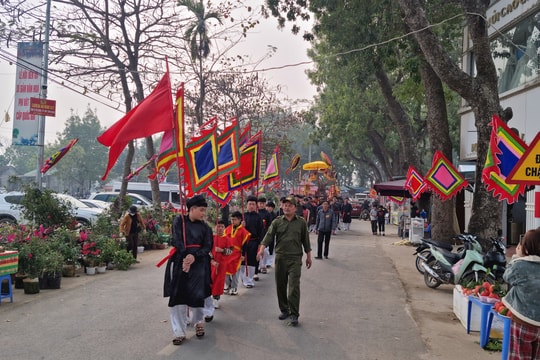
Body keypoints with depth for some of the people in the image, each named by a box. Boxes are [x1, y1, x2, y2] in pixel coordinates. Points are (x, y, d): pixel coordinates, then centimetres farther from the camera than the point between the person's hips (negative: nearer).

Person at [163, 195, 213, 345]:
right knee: (177, 296, -3)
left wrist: (194, 257, -17)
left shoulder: (205, 227, 6)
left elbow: (207, 247, 0)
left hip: (199, 263, 1)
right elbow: (177, 241, -7)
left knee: (197, 295, -3)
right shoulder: (179, 220, 1)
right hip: (180, 262, -1)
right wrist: (185, 257, -18)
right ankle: (179, 332, 4)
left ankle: (198, 322, 25)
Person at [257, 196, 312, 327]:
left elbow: (306, 241, 11)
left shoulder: (301, 222, 5)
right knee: (280, 285, 10)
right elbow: (269, 236, -6)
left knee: (294, 286, -8)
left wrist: (308, 256, 13)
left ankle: (294, 314, -1)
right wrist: (262, 249, -21)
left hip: (295, 258, -2)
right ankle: (284, 310, 26)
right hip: (280, 258, 2)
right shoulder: (277, 222, 4)